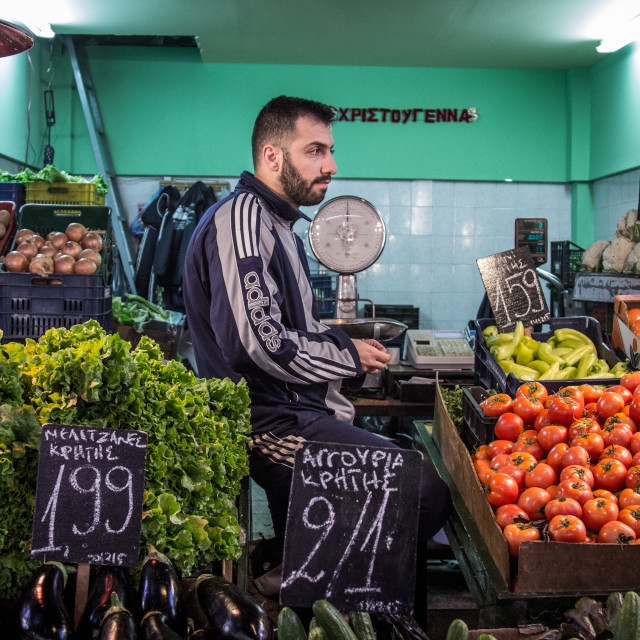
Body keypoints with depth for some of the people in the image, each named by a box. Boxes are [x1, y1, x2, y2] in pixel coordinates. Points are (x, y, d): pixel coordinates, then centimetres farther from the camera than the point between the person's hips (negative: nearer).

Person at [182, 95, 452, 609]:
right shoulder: (239, 221, -12)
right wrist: (349, 358, -8)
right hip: (275, 423, -10)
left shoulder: (277, 224, 22)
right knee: (428, 493, -18)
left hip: (299, 412, 10)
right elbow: (259, 343, -22)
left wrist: (344, 343, 9)